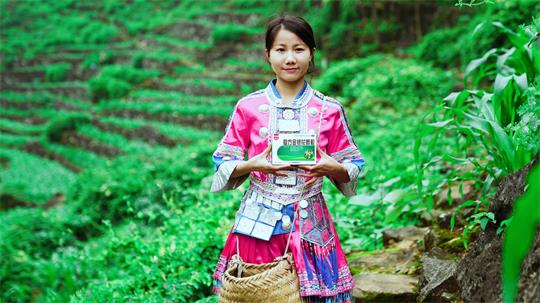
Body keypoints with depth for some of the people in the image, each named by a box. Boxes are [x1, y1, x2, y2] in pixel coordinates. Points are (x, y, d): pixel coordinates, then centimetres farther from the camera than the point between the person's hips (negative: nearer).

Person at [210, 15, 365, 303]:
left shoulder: (329, 110, 1)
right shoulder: (248, 107, 0)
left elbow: (353, 168, 6)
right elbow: (223, 165, 3)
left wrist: (332, 168, -14)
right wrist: (252, 165, -15)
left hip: (310, 223, 1)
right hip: (259, 224, 0)